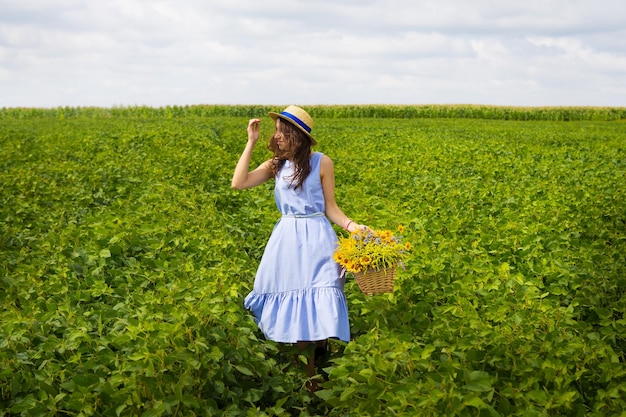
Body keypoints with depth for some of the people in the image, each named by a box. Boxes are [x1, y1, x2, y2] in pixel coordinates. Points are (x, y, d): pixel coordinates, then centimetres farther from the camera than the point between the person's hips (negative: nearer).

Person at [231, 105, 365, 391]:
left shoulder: (321, 163, -2)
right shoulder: (276, 164, 7)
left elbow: (330, 208, 1)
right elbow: (238, 183, -5)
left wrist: (351, 226, -16)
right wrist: (251, 143, -4)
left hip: (315, 239, -3)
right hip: (286, 239, 4)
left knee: (314, 309, -5)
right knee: (291, 306, 6)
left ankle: (310, 377, 9)